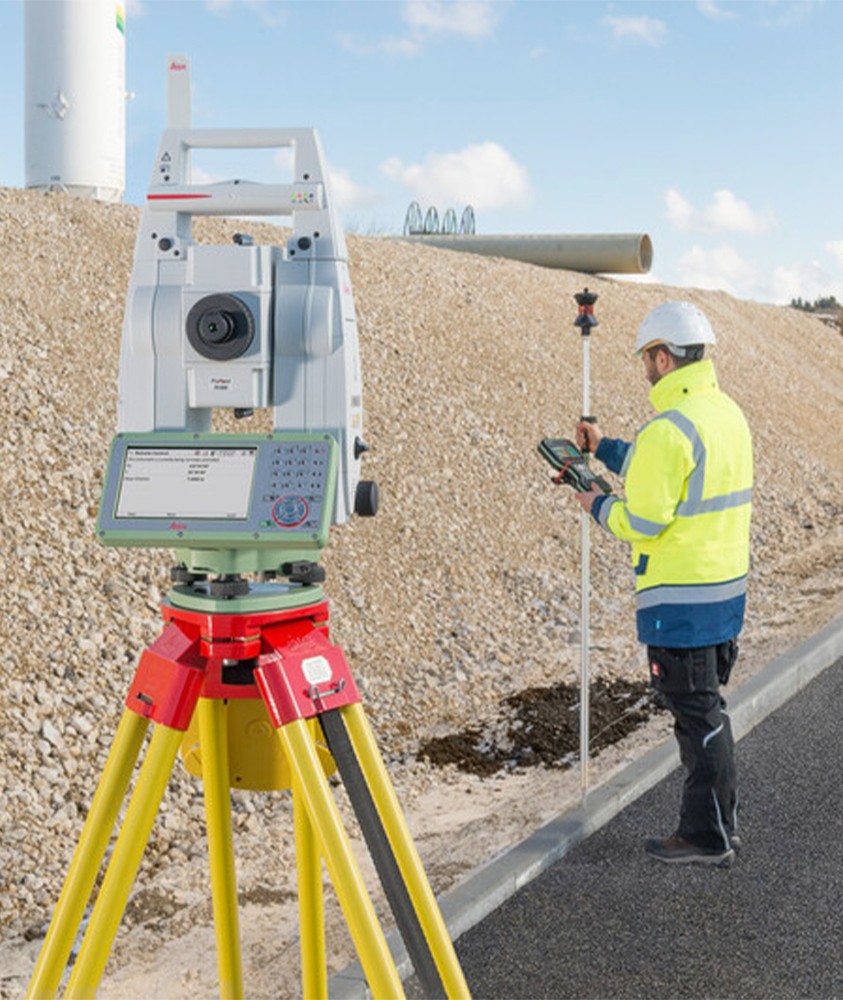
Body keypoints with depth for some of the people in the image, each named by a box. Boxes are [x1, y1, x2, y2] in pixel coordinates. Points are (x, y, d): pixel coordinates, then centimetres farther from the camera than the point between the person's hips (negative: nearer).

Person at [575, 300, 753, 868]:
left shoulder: (670, 427, -20)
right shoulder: (727, 412, 9)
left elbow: (642, 521, -21)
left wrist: (599, 506, -2)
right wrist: (606, 449, 24)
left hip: (681, 598, -9)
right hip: (727, 587, 9)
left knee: (696, 711, 0)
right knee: (708, 707, 18)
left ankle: (708, 837, 9)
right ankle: (721, 824, 27)